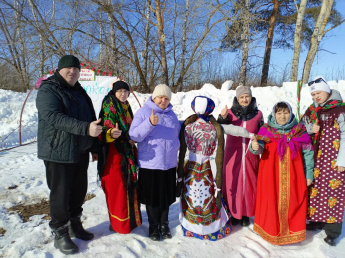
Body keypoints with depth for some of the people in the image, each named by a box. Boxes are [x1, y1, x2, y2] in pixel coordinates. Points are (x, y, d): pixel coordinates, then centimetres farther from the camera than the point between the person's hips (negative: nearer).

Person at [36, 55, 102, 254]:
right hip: (58, 152, -7)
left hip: (80, 152, 7)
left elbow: (91, 120, 18)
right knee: (61, 193, 3)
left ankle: (75, 225, 34)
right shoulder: (48, 90, -9)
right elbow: (53, 117, -26)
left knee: (79, 190, 15)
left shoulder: (80, 92, 15)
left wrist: (94, 147, 16)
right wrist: (85, 128, -38)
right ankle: (60, 234, 21)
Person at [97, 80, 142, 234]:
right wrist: (111, 133, -37)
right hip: (114, 154, -8)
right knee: (117, 188, -4)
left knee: (129, 186, 15)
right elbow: (105, 129, -17)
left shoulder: (126, 108, 15)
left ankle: (130, 217, 29)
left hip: (127, 152, 8)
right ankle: (119, 223, 9)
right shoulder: (109, 108, -8)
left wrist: (132, 148, 16)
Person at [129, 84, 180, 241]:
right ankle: (153, 225, 29)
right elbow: (134, 136, -14)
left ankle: (164, 224, 34)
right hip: (149, 164, -4)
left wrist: (175, 145, 4)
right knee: (152, 197, 8)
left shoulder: (171, 114, 11)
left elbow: (178, 134, 23)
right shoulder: (143, 112, -4)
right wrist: (150, 123, -27)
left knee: (166, 196, 14)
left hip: (169, 163, 4)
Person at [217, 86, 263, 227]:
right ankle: (234, 213, 23)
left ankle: (246, 214, 26)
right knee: (232, 184, 4)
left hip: (250, 155, 1)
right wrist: (222, 118, -30)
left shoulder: (257, 114, 3)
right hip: (233, 154, -1)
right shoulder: (230, 112, -2)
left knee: (249, 184, 9)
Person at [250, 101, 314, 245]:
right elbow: (260, 147, -8)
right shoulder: (266, 130, 1)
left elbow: (308, 153, 7)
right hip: (271, 174, -1)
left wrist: (309, 173, 5)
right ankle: (271, 230, 25)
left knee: (293, 200, 5)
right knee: (272, 201, 4)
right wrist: (255, 147, -32)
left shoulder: (299, 131, 4)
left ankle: (293, 229, 29)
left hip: (293, 174, 1)